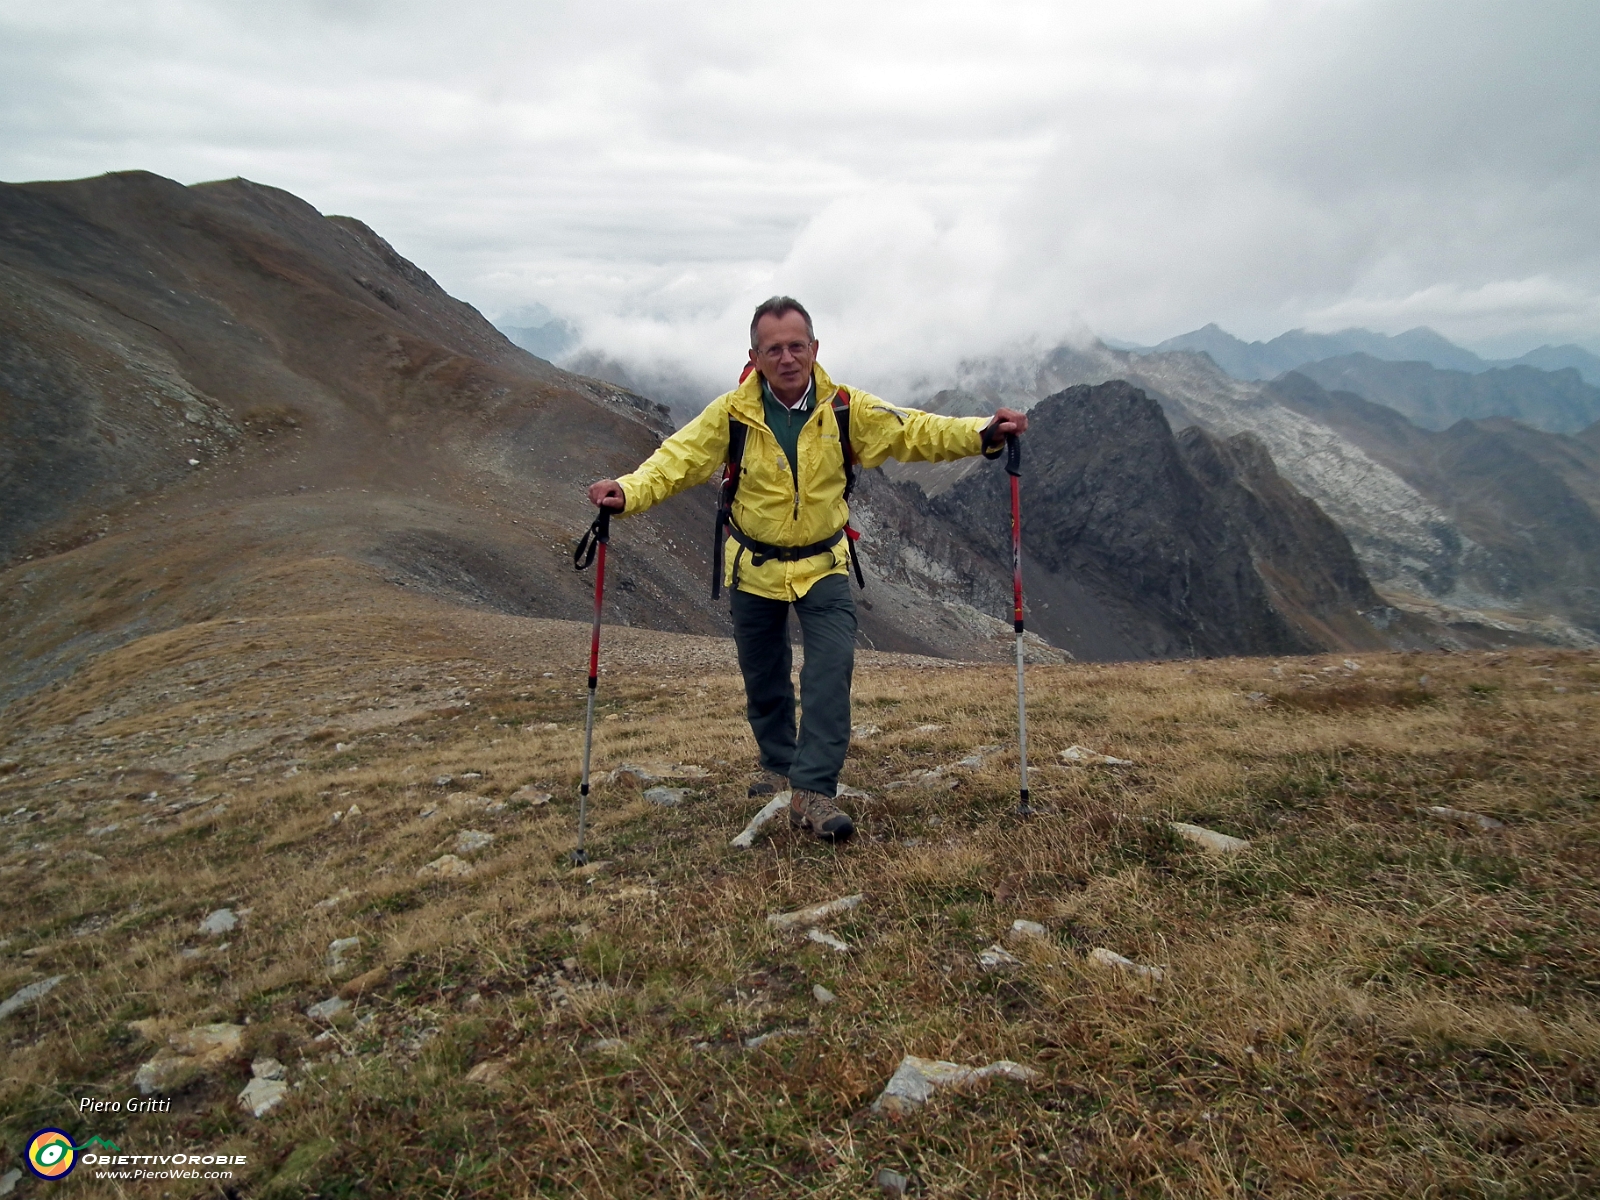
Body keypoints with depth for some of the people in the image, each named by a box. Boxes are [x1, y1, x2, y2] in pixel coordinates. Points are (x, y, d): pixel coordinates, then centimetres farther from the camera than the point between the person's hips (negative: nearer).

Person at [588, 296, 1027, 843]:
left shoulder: (845, 408, -10)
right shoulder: (732, 413, -12)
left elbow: (913, 431, -13)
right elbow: (678, 458, -19)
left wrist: (980, 433, -28)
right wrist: (629, 491, -38)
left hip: (823, 567, 0)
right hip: (753, 569, 1)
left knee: (831, 670, -17)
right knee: (763, 680, 14)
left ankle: (813, 790, -11)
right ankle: (780, 766, 37)